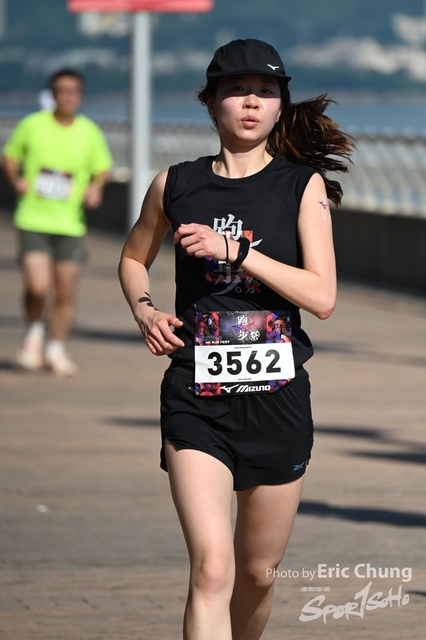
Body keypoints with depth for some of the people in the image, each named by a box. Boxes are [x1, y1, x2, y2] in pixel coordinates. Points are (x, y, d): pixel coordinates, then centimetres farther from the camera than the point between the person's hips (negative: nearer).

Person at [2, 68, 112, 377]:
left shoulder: (90, 132, 1)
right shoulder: (32, 125, -1)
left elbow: (103, 168, 14)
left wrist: (96, 186, -7)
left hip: (70, 223, 2)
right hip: (33, 220, -2)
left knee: (66, 294, 4)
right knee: (38, 287, -16)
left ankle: (56, 349, 25)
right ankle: (35, 331, 15)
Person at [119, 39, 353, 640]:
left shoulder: (303, 185, 1)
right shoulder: (176, 185, 5)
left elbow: (323, 297, -9)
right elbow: (133, 258, 24)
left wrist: (235, 250, -16)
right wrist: (145, 310, 4)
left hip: (278, 394, 1)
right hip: (196, 394, -1)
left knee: (257, 574, 12)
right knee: (211, 568, -18)